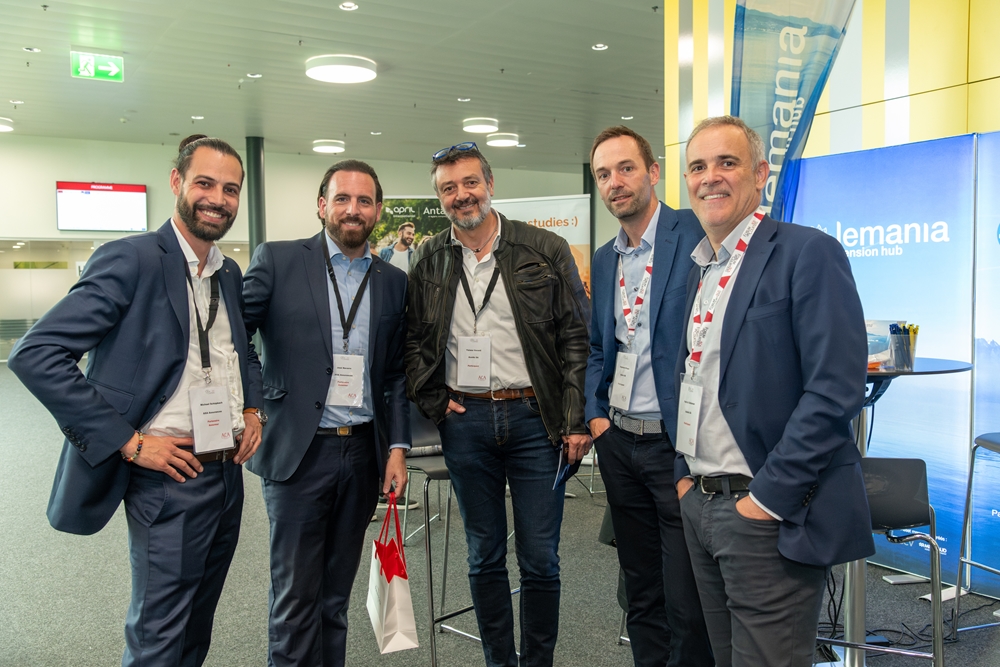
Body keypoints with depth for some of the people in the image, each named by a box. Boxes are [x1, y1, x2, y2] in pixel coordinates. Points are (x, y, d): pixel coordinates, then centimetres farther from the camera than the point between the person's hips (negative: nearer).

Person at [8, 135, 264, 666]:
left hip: (229, 472, 7)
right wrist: (128, 441, -19)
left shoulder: (229, 273, 9)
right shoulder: (131, 259, -14)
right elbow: (35, 354, -19)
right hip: (170, 479, -7)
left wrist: (253, 409, 6)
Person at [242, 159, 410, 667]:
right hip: (299, 452, -3)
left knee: (336, 594, 15)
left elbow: (395, 373, 11)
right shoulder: (277, 261, -1)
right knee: (295, 596, 4)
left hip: (362, 453, 4)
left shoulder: (392, 282, 10)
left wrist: (398, 446, 4)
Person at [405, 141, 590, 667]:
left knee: (540, 560, 6)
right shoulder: (429, 262, 7)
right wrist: (433, 401, 1)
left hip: (535, 418, -2)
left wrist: (576, 420, -7)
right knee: (485, 556, 14)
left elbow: (576, 338, -2)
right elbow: (412, 341, 14)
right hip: (464, 422, 2)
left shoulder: (545, 251, -1)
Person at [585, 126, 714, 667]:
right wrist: (595, 414, 6)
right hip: (619, 440, 7)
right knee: (641, 590, 19)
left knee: (687, 602, 4)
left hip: (678, 442, -6)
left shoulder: (696, 234, -10)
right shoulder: (603, 259, 12)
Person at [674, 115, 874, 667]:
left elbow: (836, 388, -19)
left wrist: (770, 497, -19)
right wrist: (686, 475, 9)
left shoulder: (808, 253, -11)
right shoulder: (700, 268, 12)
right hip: (698, 502, 8)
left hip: (771, 516, -7)